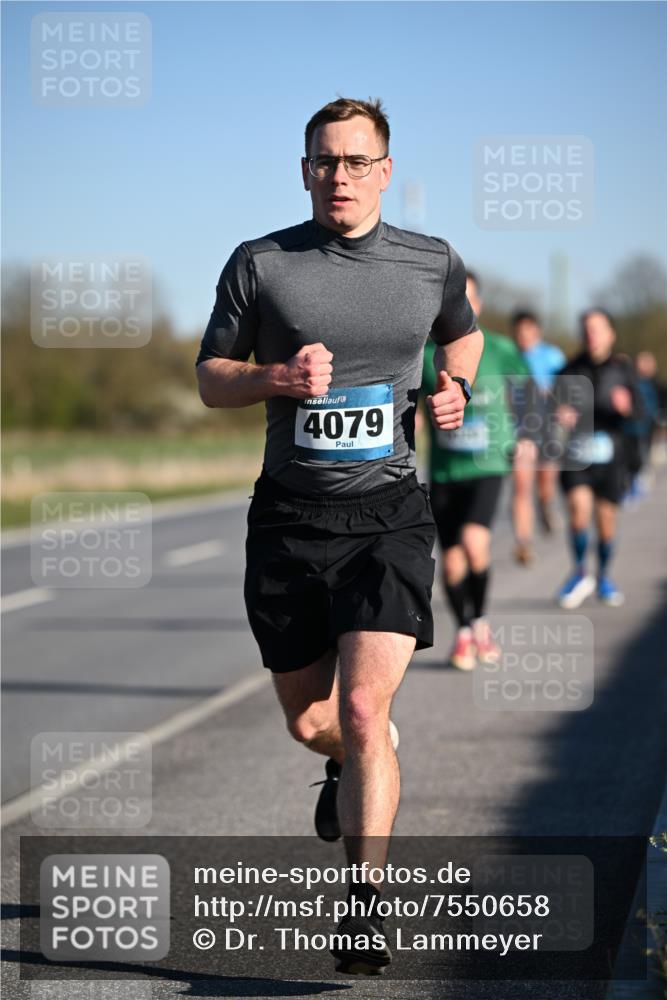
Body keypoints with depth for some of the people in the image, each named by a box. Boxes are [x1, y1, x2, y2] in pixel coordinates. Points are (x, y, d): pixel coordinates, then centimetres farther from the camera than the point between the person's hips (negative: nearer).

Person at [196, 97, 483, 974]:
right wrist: (278, 378, -14)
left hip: (387, 515, -1)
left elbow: (463, 333, 25)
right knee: (306, 720, 12)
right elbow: (210, 376, 6)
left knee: (363, 710, -17)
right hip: (289, 517, 1)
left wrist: (455, 388, 4)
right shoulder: (260, 264, -1)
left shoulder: (433, 264, 4)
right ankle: (348, 768, 49)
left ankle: (365, 907, -12)